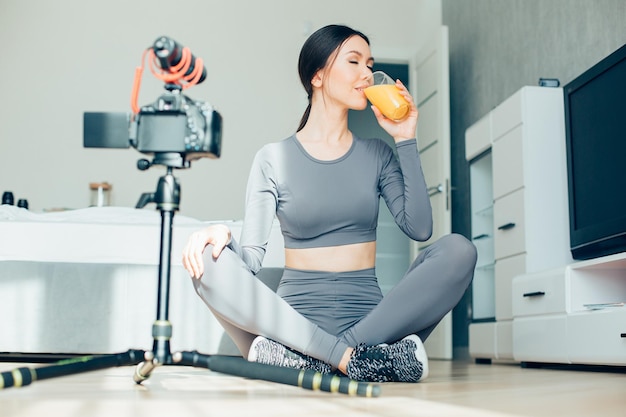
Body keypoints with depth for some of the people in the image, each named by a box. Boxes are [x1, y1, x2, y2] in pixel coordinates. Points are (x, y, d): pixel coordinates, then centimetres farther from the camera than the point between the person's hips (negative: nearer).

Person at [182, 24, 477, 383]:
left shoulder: (378, 155, 12)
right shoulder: (274, 158, 5)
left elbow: (419, 228, -3)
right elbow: (251, 259, -2)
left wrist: (407, 141, 0)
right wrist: (223, 235, -25)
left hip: (370, 317, 3)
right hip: (296, 320, -2)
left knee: (458, 250, -22)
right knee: (210, 262, -26)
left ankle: (305, 359, -29)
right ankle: (348, 356, -31)